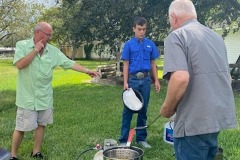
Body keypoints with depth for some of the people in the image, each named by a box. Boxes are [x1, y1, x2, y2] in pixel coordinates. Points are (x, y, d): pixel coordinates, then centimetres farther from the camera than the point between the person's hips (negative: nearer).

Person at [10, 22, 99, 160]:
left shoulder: (53, 51, 1)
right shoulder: (22, 45, -7)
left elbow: (69, 63, 0)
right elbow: (20, 64, -21)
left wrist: (88, 71, -6)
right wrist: (35, 49, -17)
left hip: (45, 97, 4)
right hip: (28, 97, -4)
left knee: (41, 125, 13)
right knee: (21, 128, 2)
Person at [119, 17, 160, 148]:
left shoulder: (150, 44, 6)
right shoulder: (129, 44, -1)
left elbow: (153, 63, 10)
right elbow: (126, 65, -2)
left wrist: (156, 80, 6)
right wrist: (125, 82, -9)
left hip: (146, 80, 3)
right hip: (133, 79, -3)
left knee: (143, 109, 11)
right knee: (128, 110, 2)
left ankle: (141, 138, 22)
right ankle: (123, 139, 9)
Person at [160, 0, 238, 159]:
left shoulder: (177, 36, -11)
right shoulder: (216, 37, 14)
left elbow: (180, 78, -26)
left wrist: (167, 108, -11)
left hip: (194, 121, -8)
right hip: (221, 116, 8)